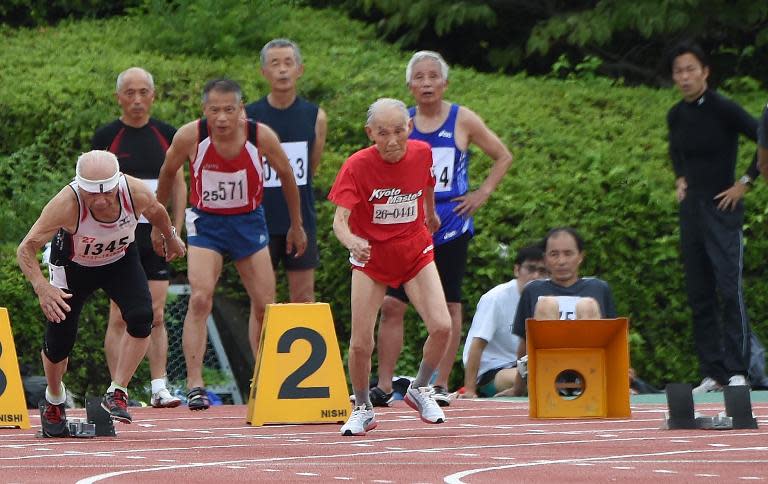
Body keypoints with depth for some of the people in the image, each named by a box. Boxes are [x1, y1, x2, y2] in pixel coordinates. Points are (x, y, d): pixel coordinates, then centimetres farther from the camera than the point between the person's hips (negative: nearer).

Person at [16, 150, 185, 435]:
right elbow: (26, 248, -33)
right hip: (73, 266, -2)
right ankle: (54, 402, 30)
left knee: (141, 317, -23)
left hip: (121, 260, 2)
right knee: (59, 341, -2)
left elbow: (156, 213, -5)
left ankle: (117, 393, -9)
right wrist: (41, 288, -49)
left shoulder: (136, 193, -31)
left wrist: (171, 238, 15)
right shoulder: (67, 204, -39)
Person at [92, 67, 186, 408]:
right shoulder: (106, 136, 0)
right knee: (120, 316, -4)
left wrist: (176, 230, 5)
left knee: (156, 315, 1)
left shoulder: (166, 135, 7)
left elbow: (179, 184, 13)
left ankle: (159, 387, 2)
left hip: (156, 235, 2)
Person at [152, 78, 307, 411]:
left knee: (265, 305, 6)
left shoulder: (262, 137, -19)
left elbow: (286, 176, 1)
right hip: (206, 223, -2)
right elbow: (168, 173, 0)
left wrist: (297, 226, 10)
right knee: (200, 298, -20)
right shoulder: (190, 137, -21)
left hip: (249, 221, 2)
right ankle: (194, 386, -21)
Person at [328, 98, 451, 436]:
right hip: (371, 257, -2)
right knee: (361, 344, -8)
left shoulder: (421, 153, -11)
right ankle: (363, 409, 19)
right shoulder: (357, 166, -22)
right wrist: (351, 241, -51)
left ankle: (420, 389, 13)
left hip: (415, 252, 2)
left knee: (441, 327, -16)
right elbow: (340, 220, -30)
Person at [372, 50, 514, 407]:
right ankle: (384, 385, -2)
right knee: (392, 304, -5)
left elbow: (503, 156, 8)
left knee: (449, 306, 2)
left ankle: (441, 384, 8)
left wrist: (483, 193, -1)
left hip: (451, 226, -2)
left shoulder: (463, 120, 0)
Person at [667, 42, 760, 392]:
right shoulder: (676, 116, 9)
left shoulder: (722, 109, -11)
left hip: (723, 209, -7)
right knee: (699, 297, 6)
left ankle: (737, 372, -13)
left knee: (729, 291, -13)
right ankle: (711, 374, 9)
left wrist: (745, 183, -12)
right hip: (691, 211, 7)